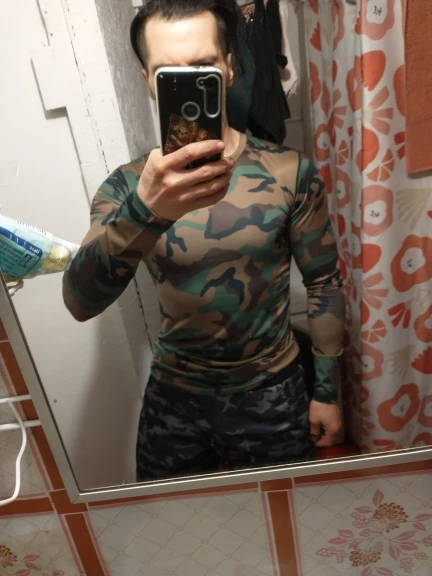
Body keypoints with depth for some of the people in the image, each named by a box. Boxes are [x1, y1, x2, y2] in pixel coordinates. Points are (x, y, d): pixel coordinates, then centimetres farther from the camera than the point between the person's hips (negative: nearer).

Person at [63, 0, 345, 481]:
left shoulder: (289, 172, -12)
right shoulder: (127, 187, -12)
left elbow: (323, 283, -3)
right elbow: (79, 302, -26)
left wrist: (327, 392, 0)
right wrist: (144, 212, -44)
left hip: (271, 393, 0)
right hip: (173, 400, 1)